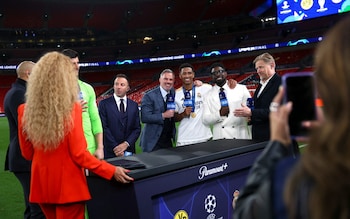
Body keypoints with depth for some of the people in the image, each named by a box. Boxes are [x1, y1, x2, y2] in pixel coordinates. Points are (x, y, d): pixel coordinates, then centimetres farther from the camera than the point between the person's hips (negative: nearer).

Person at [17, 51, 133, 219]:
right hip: (68, 184, -5)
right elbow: (79, 154, -17)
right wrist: (112, 171, -12)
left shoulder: (25, 111, -3)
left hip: (41, 184, 5)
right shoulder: (71, 109, -17)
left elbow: (27, 153, 6)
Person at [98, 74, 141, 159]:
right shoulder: (104, 104, -1)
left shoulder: (134, 105, 8)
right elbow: (104, 127, -8)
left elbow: (137, 128, 4)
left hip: (128, 151, 3)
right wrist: (115, 147, -14)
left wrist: (126, 144, -10)